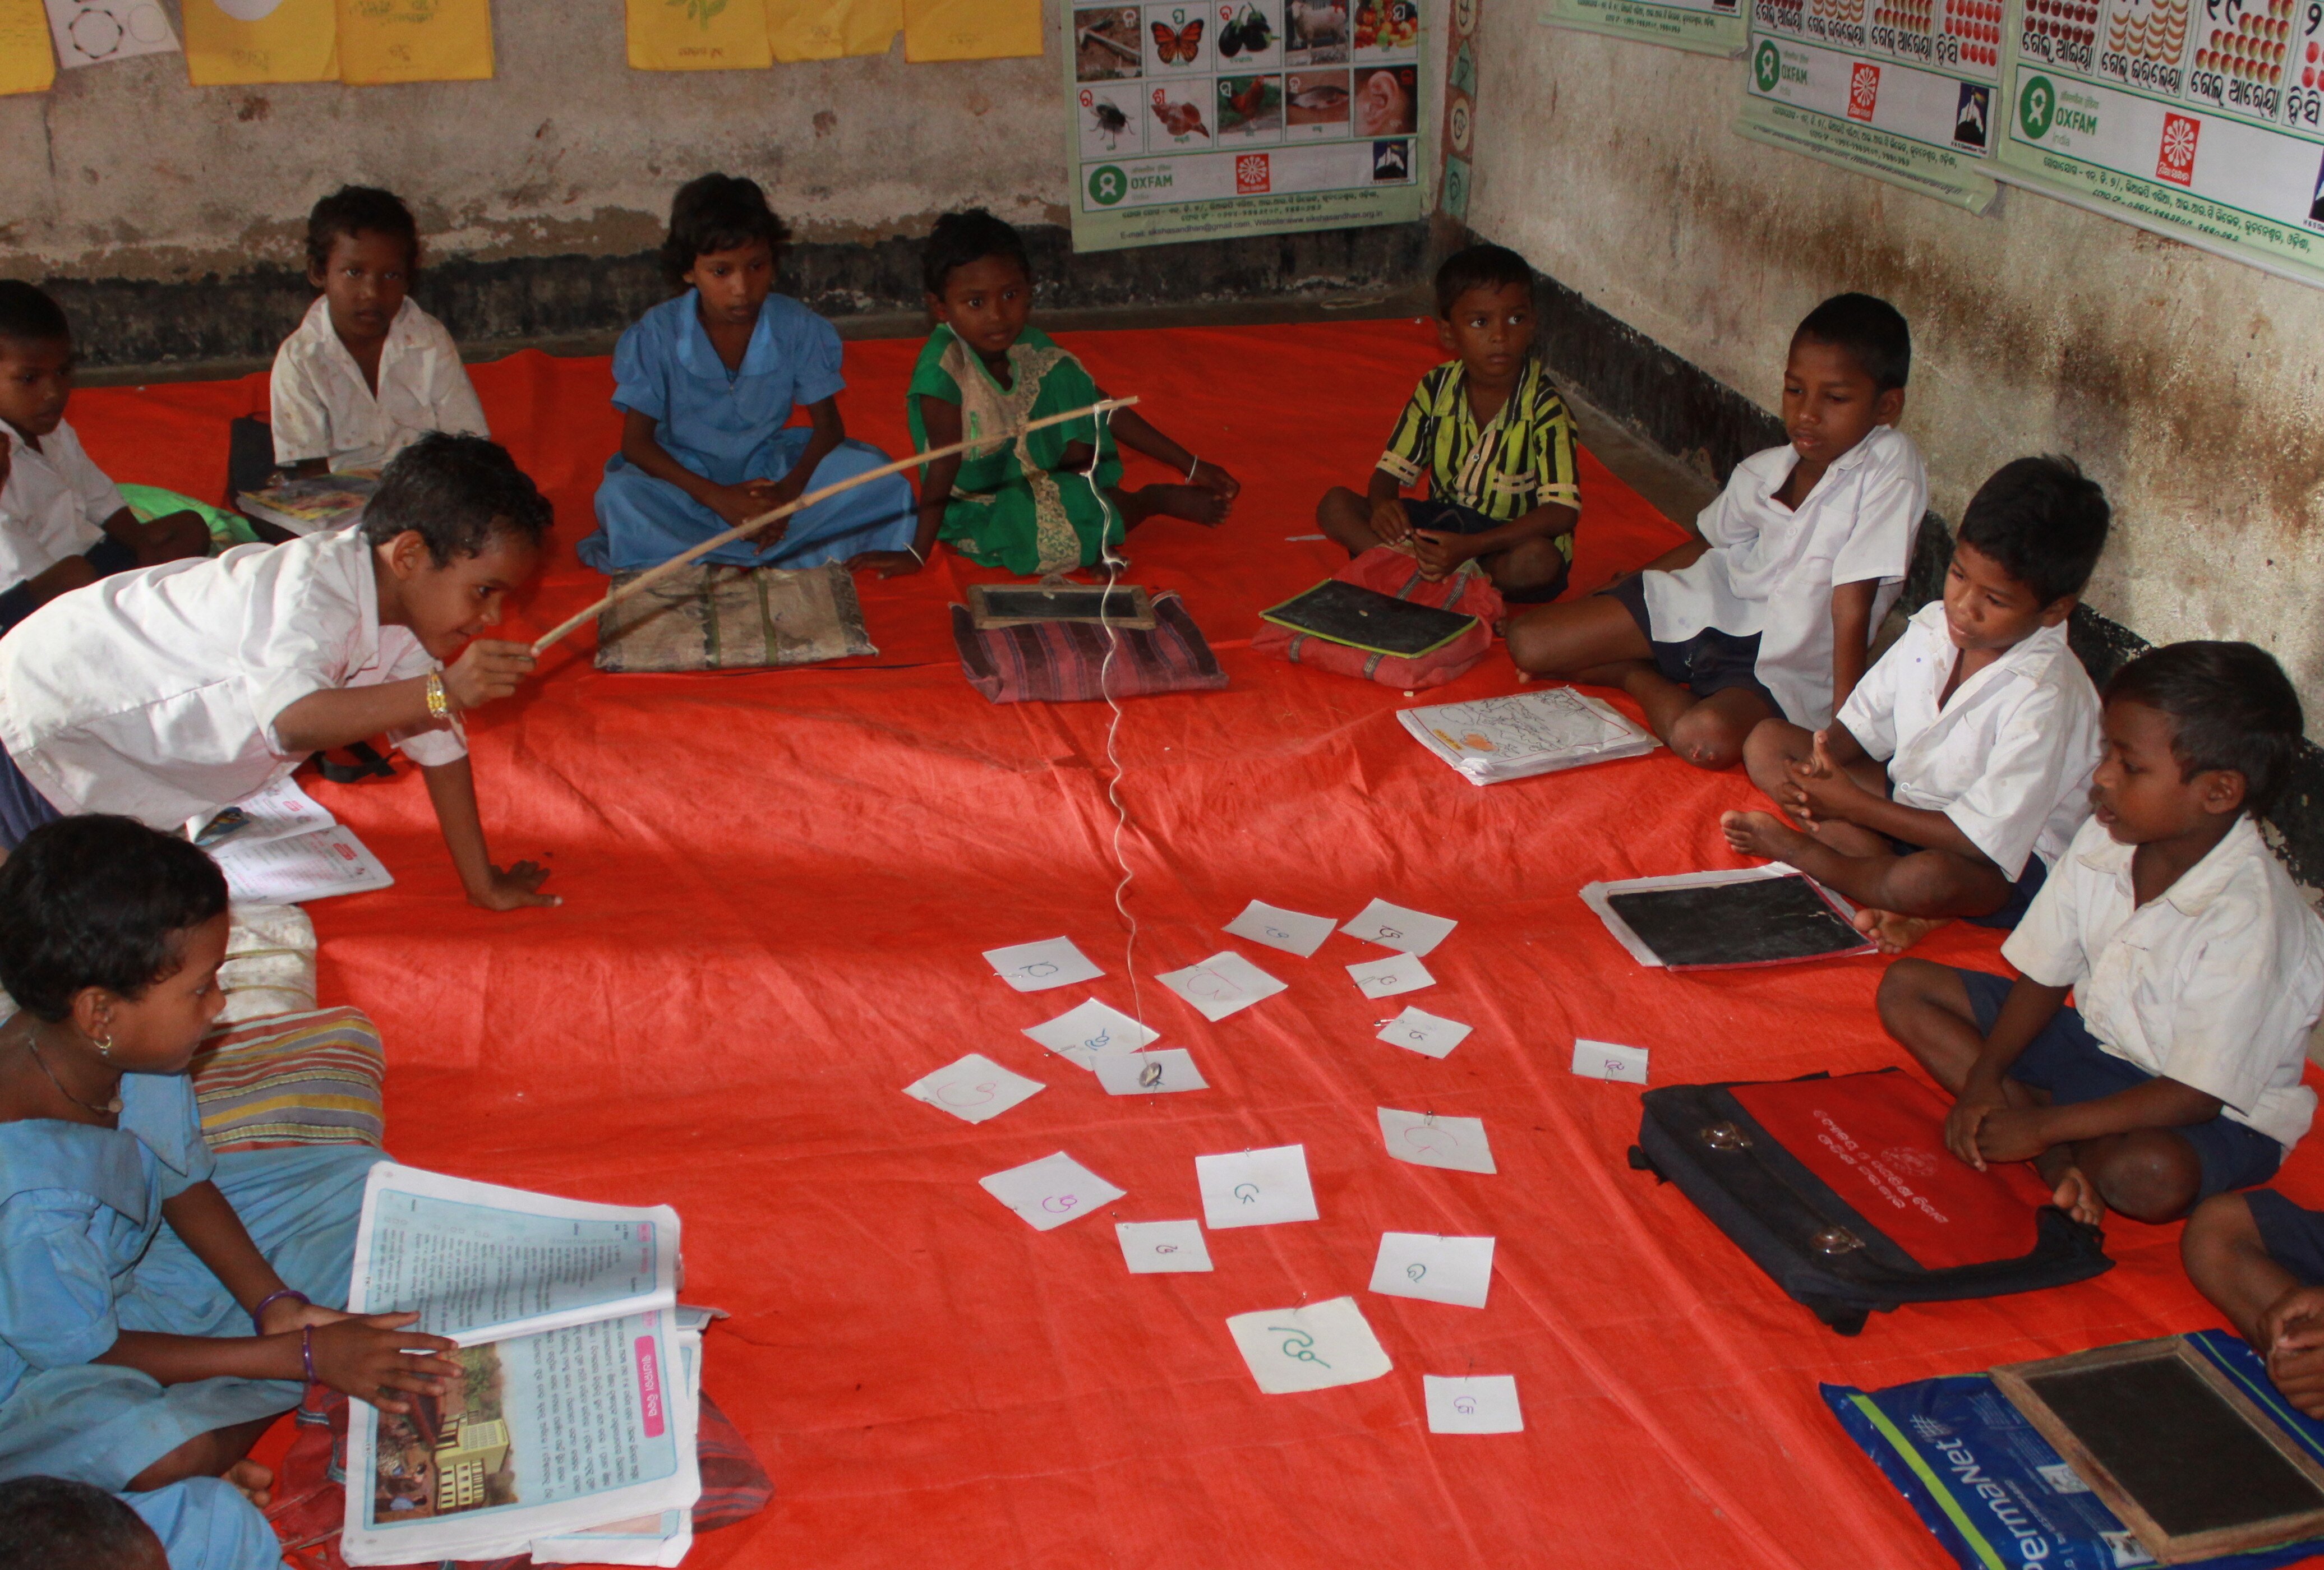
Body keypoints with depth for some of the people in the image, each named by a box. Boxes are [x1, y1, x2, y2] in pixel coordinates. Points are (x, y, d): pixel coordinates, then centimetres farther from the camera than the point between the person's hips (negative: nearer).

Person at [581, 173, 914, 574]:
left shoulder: (797, 328, -10)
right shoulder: (656, 335, -14)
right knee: (619, 496, -33)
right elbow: (637, 442, -13)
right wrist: (717, 497, -27)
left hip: (771, 471, 2)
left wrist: (789, 491, -26)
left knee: (875, 475, -22)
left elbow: (828, 425, -6)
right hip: (689, 481, -2)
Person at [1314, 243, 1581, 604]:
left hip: (1511, 539, -4)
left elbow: (1563, 512, -26)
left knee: (1540, 561, -40)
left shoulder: (1544, 407, -17)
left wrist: (1470, 546, -37)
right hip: (1441, 523, 5)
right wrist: (1382, 504, -28)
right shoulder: (1436, 388, -3)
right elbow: (1391, 470, 0)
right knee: (1335, 505, -12)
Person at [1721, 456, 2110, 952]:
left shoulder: (2045, 697, -27)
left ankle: (1794, 849, -11)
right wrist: (1824, 758, -20)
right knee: (1767, 742, -3)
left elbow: (1983, 839, -28)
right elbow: (1864, 721, 4)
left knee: (1928, 880, -42)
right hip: (1910, 798, 8)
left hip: (2011, 860, -8)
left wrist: (1853, 804, -25)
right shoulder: (1935, 626, -7)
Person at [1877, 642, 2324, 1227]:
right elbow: (2046, 977, 2)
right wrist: (1984, 1077, -14)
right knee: (1905, 987, -3)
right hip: (2096, 1042, 8)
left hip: (2217, 1113, -8)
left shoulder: (2248, 916, -28)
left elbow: (2196, 1094, -27)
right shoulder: (2102, 844, -8)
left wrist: (2040, 1128, -25)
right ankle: (2060, 1159, -15)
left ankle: (2048, 1128, -8)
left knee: (2152, 1174, -43)